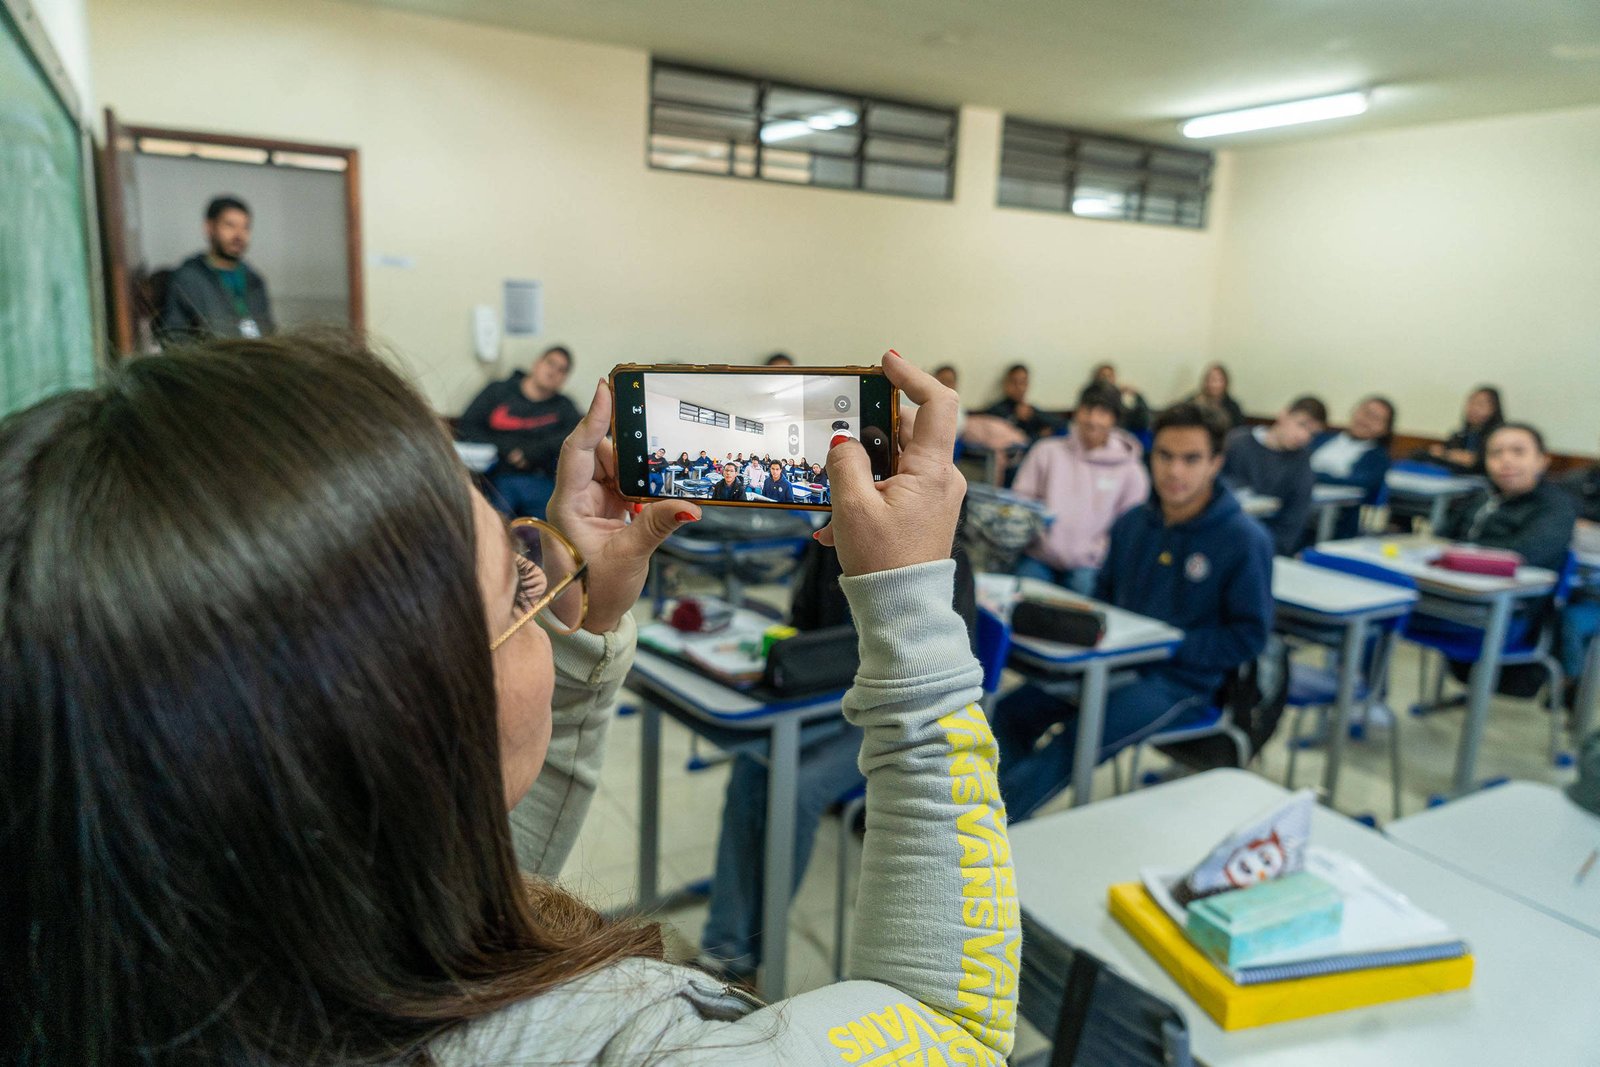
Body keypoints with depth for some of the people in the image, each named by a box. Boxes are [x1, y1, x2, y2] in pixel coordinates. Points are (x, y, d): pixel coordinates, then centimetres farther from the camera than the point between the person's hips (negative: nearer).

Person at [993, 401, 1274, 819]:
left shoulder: (1245, 540, -9)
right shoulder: (1132, 524, 8)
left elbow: (1249, 636, -8)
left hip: (1182, 681, -6)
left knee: (1077, 738, -28)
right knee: (1013, 711, -12)